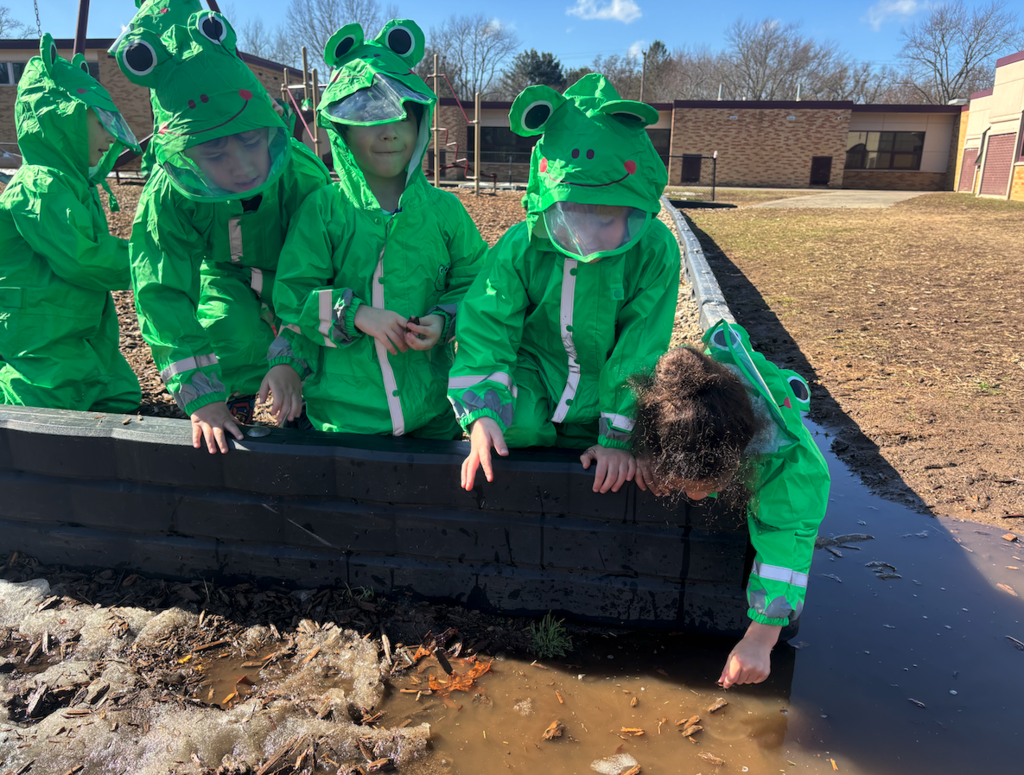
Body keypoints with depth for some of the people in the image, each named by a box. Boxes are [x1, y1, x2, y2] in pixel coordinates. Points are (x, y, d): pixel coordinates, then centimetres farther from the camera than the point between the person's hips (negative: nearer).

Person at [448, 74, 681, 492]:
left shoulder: (654, 253, -14)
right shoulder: (520, 247, -12)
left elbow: (640, 351, -11)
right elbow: (486, 329, -12)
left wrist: (619, 437, -14)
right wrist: (482, 413, -27)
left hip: (603, 400, 1)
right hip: (533, 383, -1)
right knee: (509, 421, -29)